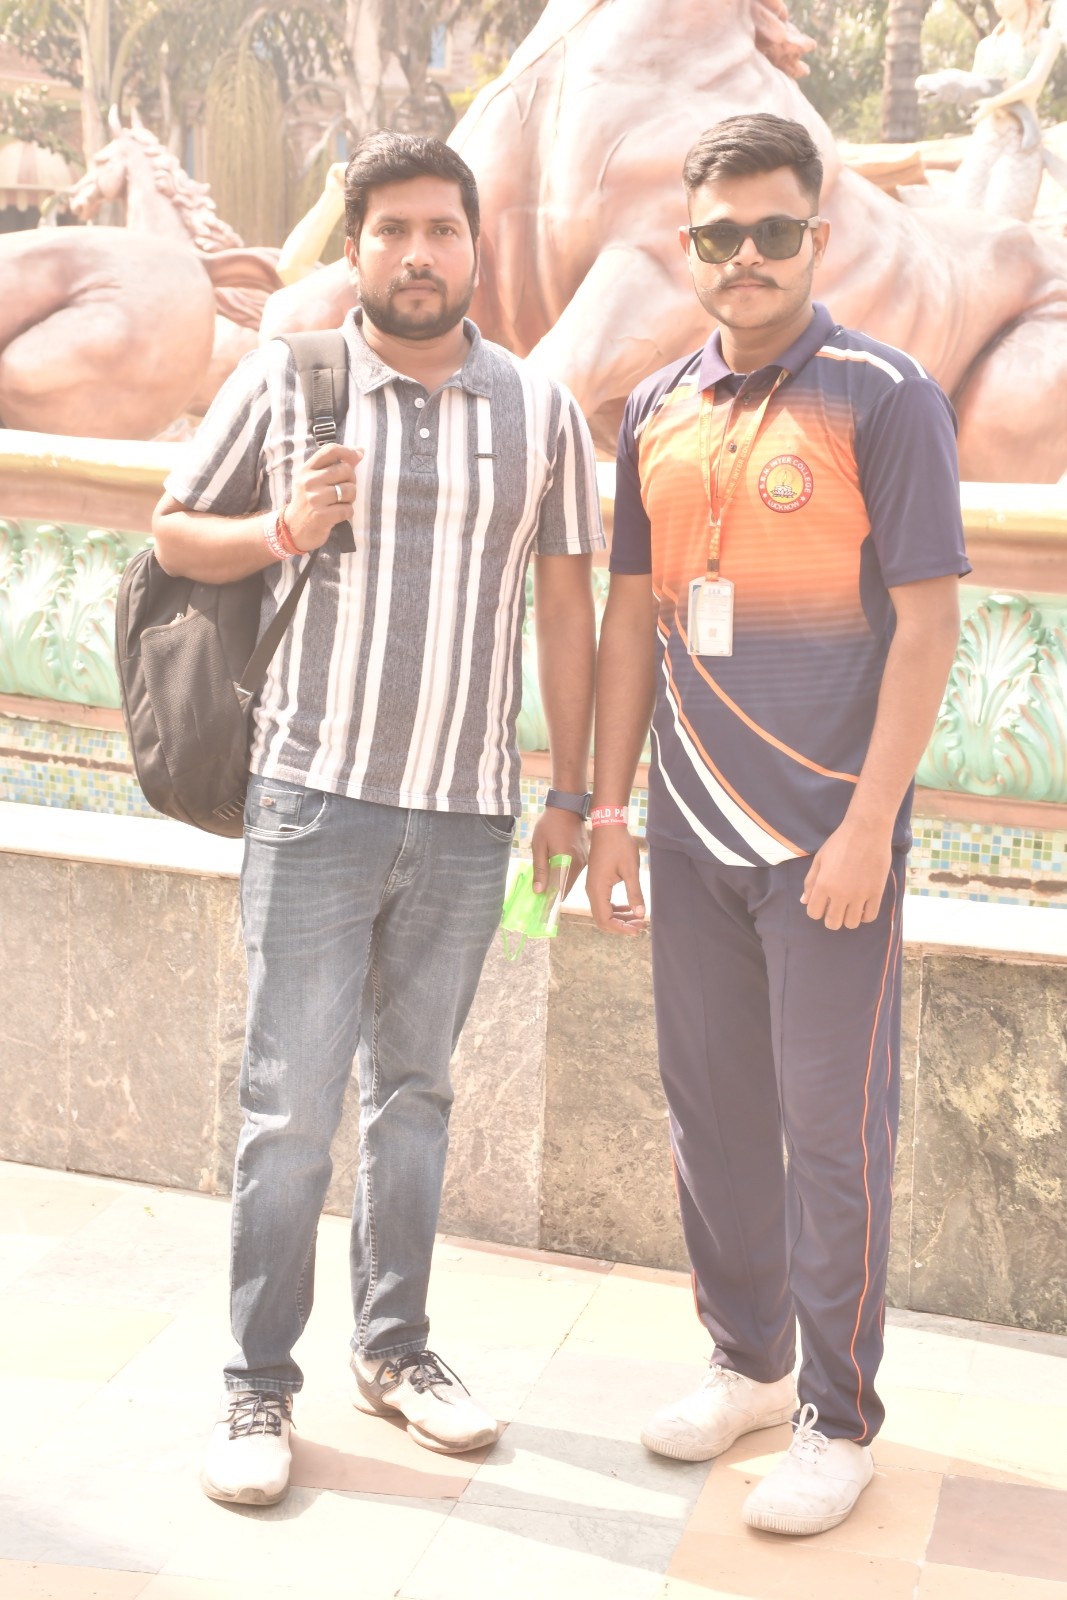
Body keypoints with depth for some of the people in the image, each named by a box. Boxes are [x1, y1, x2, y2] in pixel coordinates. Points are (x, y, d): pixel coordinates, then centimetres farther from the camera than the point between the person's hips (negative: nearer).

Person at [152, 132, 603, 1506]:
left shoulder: (540, 409, 7)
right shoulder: (283, 381, 2)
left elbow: (563, 608, 10)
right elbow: (174, 531, 10)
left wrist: (572, 791, 8)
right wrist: (281, 532, -11)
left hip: (470, 817, 2)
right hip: (317, 796, -2)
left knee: (415, 1088, 13)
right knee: (292, 1103, -1)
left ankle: (393, 1349, 27)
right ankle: (258, 1384, 12)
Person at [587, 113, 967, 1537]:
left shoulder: (884, 398, -6)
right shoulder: (657, 414, 9)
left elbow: (926, 623, -10)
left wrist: (868, 826, -15)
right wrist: (611, 805, 10)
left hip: (828, 832, -5)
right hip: (692, 831, 5)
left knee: (833, 1127, 2)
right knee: (711, 1110, 13)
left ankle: (838, 1419, 17)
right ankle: (746, 1362, 31)